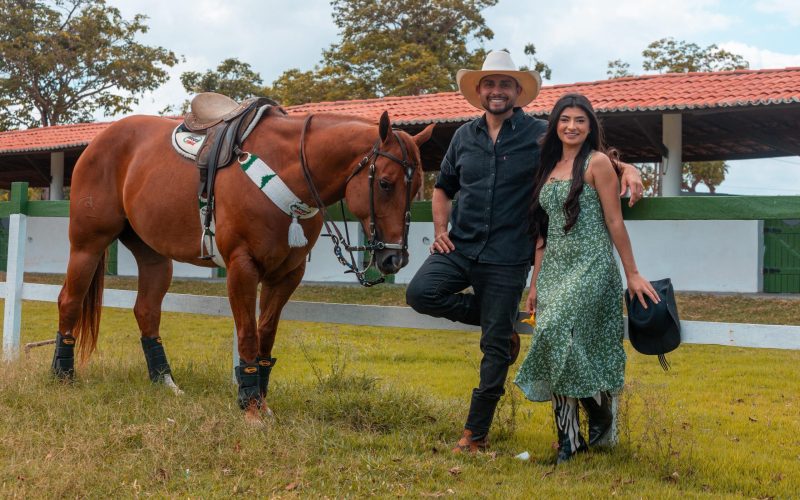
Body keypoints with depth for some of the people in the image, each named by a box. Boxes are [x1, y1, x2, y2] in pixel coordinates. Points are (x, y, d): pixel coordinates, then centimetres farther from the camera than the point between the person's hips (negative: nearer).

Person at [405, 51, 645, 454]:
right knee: (420, 293, -20)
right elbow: (443, 187, 22)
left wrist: (627, 168, -16)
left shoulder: (540, 134, -1)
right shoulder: (465, 136, 10)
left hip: (507, 258, -3)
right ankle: (493, 318, 6)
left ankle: (475, 432, 13)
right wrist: (440, 230, 7)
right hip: (460, 247, 4)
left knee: (495, 347, 0)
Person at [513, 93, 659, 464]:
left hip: (590, 266, -6)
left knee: (558, 332, -22)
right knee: (564, 350, 2)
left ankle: (600, 413, -2)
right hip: (554, 269, 6)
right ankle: (568, 439, 8)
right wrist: (535, 283, 16)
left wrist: (632, 273, -5)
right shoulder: (549, 168, 16)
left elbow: (614, 222, -5)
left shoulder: (598, 162, -3)